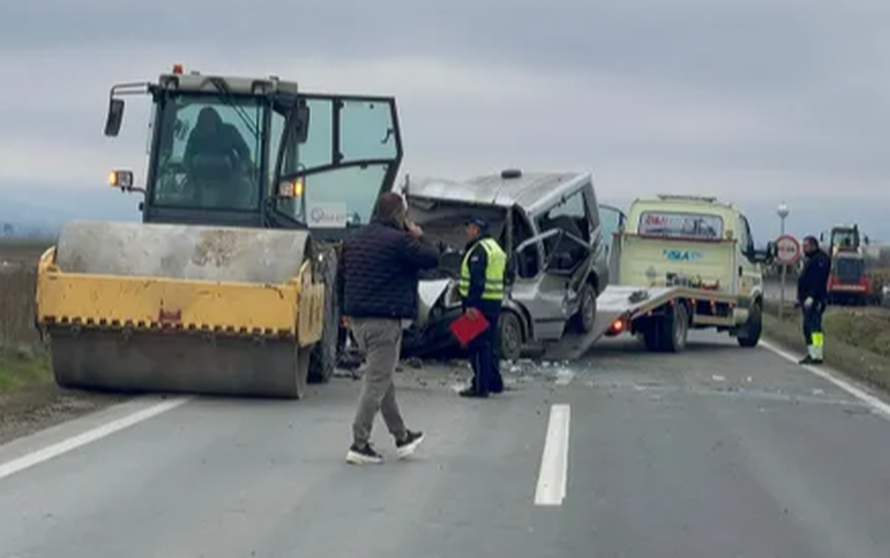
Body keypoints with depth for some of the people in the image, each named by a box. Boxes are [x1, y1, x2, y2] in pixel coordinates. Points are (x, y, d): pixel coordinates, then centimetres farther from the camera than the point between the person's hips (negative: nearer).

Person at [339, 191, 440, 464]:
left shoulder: (354, 239, 12)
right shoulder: (399, 240, -14)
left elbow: (341, 276, 18)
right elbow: (432, 258, -6)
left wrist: (347, 311, 26)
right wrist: (419, 237, 10)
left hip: (358, 320, 9)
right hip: (384, 320, -9)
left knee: (382, 379, 18)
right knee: (376, 382, -4)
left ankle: (402, 437, 29)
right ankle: (359, 445, -6)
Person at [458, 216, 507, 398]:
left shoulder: (479, 250, -13)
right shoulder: (495, 248, 19)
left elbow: (477, 280, -22)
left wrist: (471, 304, -24)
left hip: (480, 302, -10)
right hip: (495, 302, 10)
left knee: (478, 345, -8)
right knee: (490, 344, 16)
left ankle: (480, 386, -9)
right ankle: (495, 382, 22)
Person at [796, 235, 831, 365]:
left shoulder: (821, 259, -11)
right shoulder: (810, 259, 22)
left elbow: (819, 280, -20)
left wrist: (811, 297, -26)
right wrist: (800, 297, 22)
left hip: (815, 299, -11)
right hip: (807, 299, 11)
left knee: (814, 326, -14)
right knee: (807, 327, 11)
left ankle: (817, 355, -18)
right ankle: (811, 354, 15)